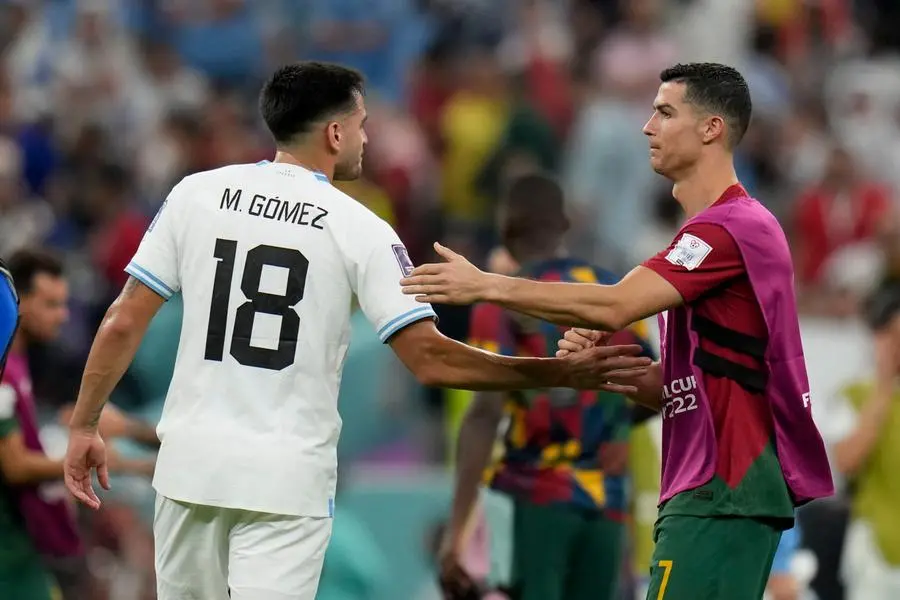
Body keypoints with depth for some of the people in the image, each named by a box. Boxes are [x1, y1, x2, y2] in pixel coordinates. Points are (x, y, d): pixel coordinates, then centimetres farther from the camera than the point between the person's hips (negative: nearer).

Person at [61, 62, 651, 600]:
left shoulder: (197, 194, 3)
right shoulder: (359, 228, -4)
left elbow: (124, 323, 2)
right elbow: (429, 359, -9)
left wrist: (84, 426, 13)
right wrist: (567, 374, -3)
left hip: (192, 462, 3)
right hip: (288, 479, -3)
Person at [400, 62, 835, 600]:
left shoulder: (732, 227, -12)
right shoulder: (725, 225, 22)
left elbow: (616, 307, -23)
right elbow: (679, 386, 22)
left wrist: (487, 286, -20)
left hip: (722, 492, -11)